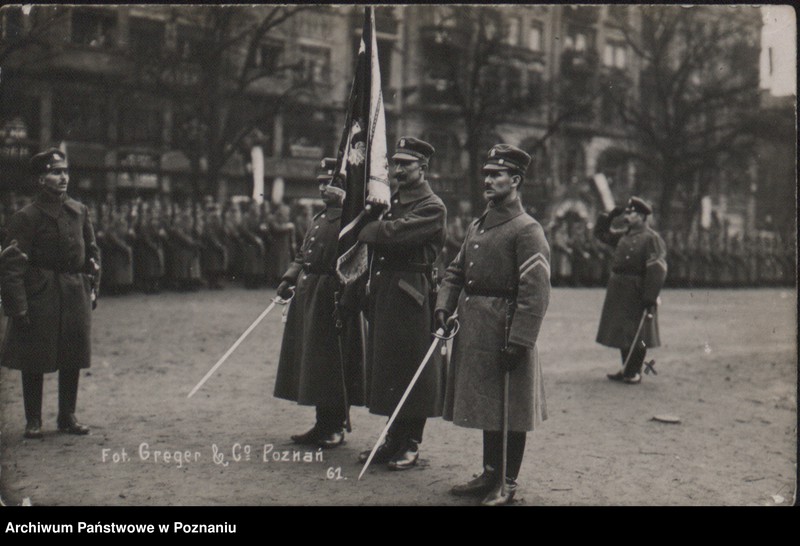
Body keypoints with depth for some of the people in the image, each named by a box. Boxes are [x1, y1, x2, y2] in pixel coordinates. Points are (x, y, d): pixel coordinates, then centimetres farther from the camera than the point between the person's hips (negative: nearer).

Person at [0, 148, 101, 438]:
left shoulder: (80, 211, 8)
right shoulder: (26, 217, -9)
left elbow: (92, 251, 17)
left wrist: (92, 288, 11)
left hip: (76, 292, 5)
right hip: (40, 295, -5)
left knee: (73, 359, 9)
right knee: (34, 361, 3)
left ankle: (67, 416, 21)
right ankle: (33, 420, 15)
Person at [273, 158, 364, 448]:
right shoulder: (318, 218, 16)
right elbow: (302, 255, 20)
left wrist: (344, 301, -24)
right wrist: (288, 279, 5)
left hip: (333, 298, -9)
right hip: (308, 295, 9)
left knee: (333, 364, -2)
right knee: (314, 362, 13)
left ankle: (336, 428, 10)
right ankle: (323, 425, 23)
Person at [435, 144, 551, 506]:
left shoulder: (527, 231, -11)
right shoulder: (477, 227, 15)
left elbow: (536, 292, -17)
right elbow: (455, 272, 19)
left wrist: (518, 341, -21)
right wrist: (444, 307, 1)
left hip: (504, 331, -8)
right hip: (472, 331, 8)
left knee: (509, 411, 3)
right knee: (486, 408, 16)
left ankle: (508, 484, 14)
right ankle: (490, 475, 28)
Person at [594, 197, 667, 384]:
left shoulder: (651, 239, -11)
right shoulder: (624, 237, 12)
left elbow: (657, 270, -18)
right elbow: (601, 233, 26)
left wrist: (649, 298, -22)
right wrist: (610, 215, 11)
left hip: (637, 294, -8)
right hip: (619, 292, 8)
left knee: (636, 335, 1)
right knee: (622, 332, 14)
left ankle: (635, 372, 11)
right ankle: (627, 370, 25)